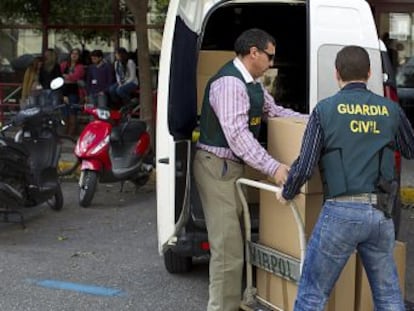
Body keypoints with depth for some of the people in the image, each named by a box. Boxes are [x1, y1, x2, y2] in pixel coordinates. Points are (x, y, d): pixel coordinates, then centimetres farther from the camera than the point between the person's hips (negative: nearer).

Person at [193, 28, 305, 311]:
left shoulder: (252, 82, 11)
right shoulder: (229, 82, -22)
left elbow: (273, 110, 23)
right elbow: (237, 134, -29)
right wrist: (273, 167, -32)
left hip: (235, 165, 11)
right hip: (218, 167, -11)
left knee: (235, 240, 18)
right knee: (228, 246, -9)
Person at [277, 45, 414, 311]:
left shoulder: (326, 109, -3)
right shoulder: (391, 110, 6)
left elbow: (305, 166, -5)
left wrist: (286, 194, 14)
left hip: (341, 211, -3)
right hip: (381, 213, 3)